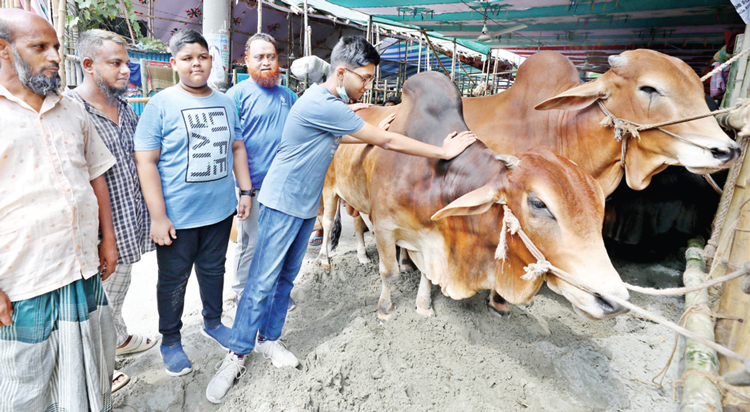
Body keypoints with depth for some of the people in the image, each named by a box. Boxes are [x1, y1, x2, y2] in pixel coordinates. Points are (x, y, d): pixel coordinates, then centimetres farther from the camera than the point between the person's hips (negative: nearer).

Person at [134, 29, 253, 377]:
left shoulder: (225, 103, 8)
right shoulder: (161, 104, -9)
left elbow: (237, 148, 15)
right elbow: (145, 161, -12)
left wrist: (245, 191, 9)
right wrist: (158, 216, -16)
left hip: (220, 211, 5)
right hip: (177, 216, -4)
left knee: (213, 269, 20)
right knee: (173, 280, 11)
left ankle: (212, 322, 42)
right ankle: (170, 342, 32)